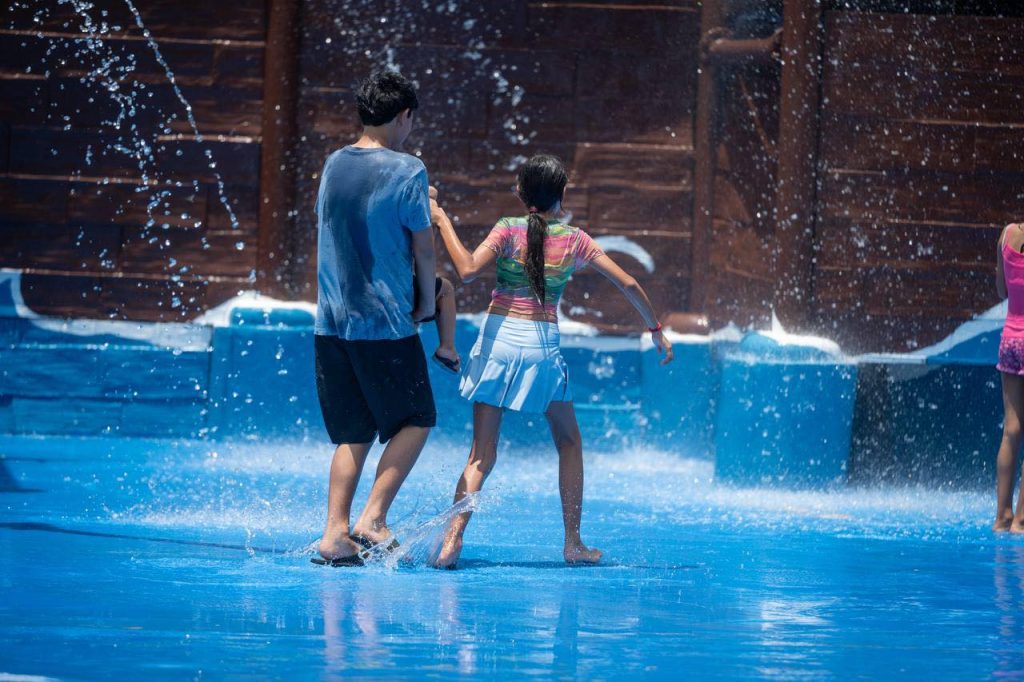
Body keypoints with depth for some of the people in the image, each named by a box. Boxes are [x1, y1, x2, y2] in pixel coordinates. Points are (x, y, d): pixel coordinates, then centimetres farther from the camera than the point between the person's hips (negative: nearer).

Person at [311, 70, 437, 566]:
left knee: (353, 433, 11)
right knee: (416, 420, 8)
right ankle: (372, 517, -4)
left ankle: (335, 534, 2)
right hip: (385, 320, -6)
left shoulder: (333, 164, 9)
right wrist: (427, 302, 9)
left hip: (331, 320, 6)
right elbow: (423, 247, -5)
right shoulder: (406, 171, -9)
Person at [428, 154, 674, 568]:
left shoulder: (509, 231, -3)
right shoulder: (574, 240, 4)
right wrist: (656, 331, 21)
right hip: (542, 345, 1)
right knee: (569, 444, 19)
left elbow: (467, 270, -19)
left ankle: (453, 538, -16)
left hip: (498, 339, 0)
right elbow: (628, 285, 8)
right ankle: (573, 543, 19)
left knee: (482, 453, -1)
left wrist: (443, 223, -8)